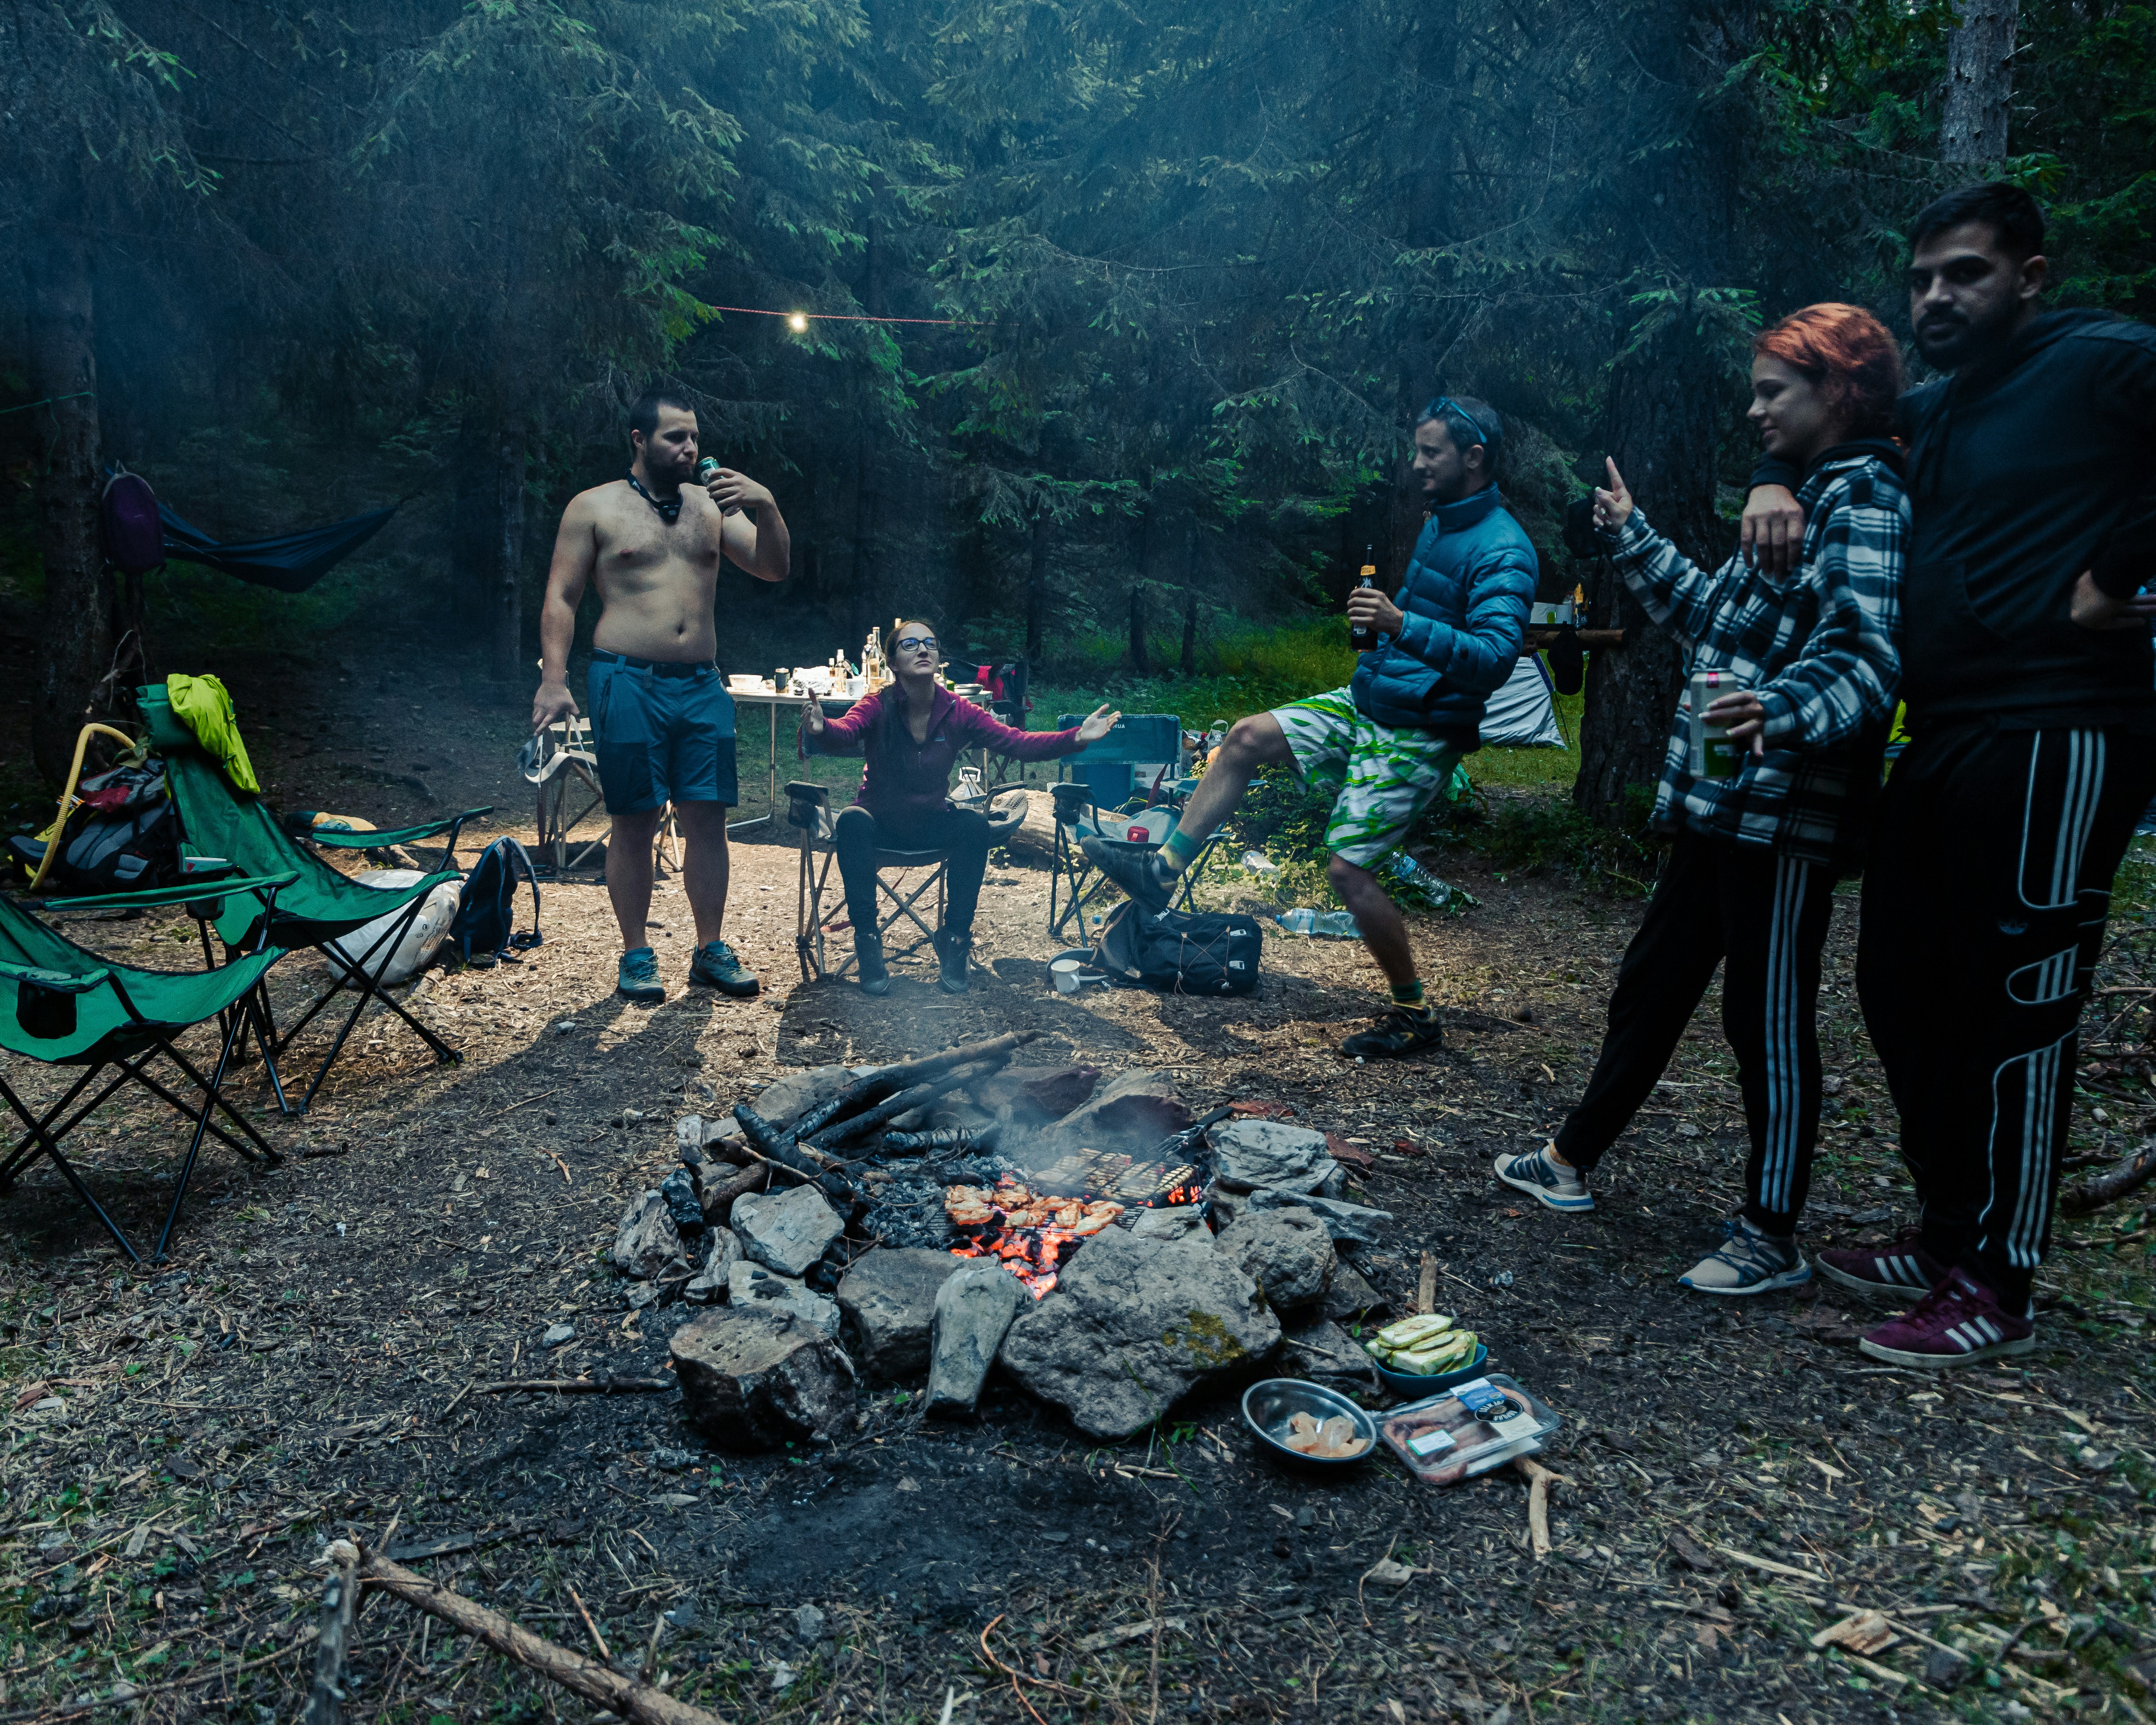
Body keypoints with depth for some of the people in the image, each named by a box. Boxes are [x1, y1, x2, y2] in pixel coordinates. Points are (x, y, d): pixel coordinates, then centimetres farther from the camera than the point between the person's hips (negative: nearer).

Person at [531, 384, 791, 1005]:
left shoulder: (712, 505, 13)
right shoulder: (594, 507, 4)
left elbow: (774, 569, 7)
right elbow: (561, 599, 2)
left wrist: (765, 506, -10)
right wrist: (554, 679, -9)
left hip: (702, 686, 3)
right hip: (628, 683, -3)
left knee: (708, 819, 3)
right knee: (634, 822, 1)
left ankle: (711, 950, 13)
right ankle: (636, 955, 12)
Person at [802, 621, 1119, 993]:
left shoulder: (958, 712, -11)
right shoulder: (878, 707, -17)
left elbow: (1018, 743, -19)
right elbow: (843, 734, -38)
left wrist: (1077, 737, -35)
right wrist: (820, 729, -63)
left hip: (932, 825, 2)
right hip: (880, 824, -2)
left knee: (975, 825, -27)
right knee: (853, 821, -34)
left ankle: (955, 941, -14)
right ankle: (867, 942, -22)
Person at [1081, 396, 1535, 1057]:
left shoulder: (1503, 551, -18)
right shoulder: (1440, 522, 11)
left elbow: (1495, 657, -31)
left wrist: (1404, 626, -42)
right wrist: (1381, 614, 10)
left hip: (1417, 736, -9)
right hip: (1364, 703, 9)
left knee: (1349, 868, -11)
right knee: (1245, 738, 0)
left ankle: (1415, 1017, 6)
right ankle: (1163, 871, 6)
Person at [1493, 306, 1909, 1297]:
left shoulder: (1865, 500, -11)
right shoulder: (1802, 498, 19)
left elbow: (1868, 659, -24)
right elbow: (1719, 616, 29)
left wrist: (1782, 710, -43)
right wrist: (1634, 541, 33)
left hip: (1787, 813, -10)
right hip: (1723, 804, 10)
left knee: (1768, 1020, -2)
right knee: (1654, 980, 17)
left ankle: (1771, 1239, 12)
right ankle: (1573, 1161, 30)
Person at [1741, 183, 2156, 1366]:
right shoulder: (1932, 413, 19)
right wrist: (1775, 483, 13)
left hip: (2055, 740, -9)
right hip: (1943, 740, 9)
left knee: (2016, 1012, -4)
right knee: (1902, 990, 11)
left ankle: (1999, 1291, 7)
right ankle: (1948, 1238, 25)